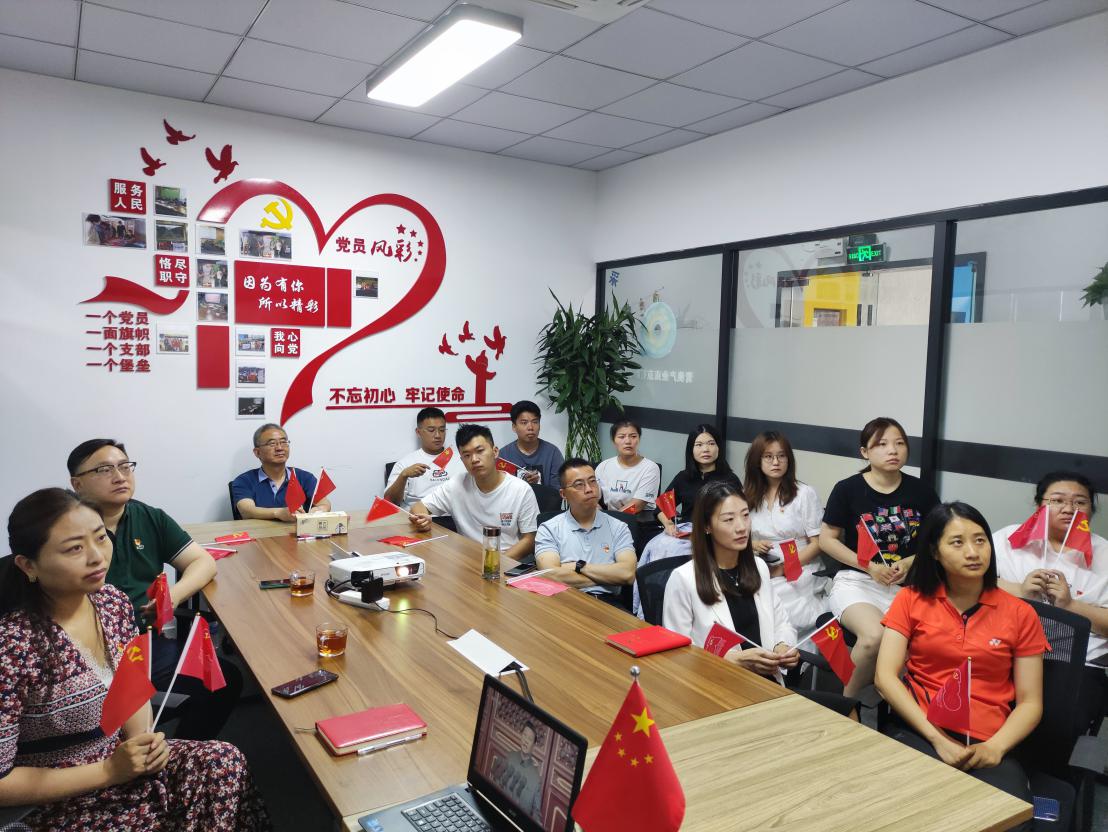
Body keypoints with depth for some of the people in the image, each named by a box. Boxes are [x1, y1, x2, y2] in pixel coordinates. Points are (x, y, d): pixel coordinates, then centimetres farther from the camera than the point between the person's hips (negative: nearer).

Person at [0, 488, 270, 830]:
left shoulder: (113, 601, -7)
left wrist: (142, 740, -9)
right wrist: (109, 772, -20)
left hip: (121, 761, 6)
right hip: (60, 804, -6)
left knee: (225, 762, -15)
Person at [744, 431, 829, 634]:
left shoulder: (804, 493, -4)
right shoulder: (752, 497, 10)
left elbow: (817, 544, -5)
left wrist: (783, 568, -14)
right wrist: (753, 545, -6)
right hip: (763, 571, 4)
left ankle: (819, 608, -3)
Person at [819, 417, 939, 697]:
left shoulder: (922, 492, 6)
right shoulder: (847, 489, -2)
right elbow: (827, 539, 2)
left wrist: (910, 563, -6)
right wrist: (870, 567, -9)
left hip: (908, 584, 3)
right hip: (856, 580, -2)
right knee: (874, 636, -32)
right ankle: (849, 701, -5)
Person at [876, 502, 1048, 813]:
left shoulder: (1020, 614, 10)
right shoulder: (911, 599, 8)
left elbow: (1030, 703, 8)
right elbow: (885, 676, 0)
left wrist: (995, 747, -11)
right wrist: (937, 738, -12)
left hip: (987, 746, 1)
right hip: (919, 732, -1)